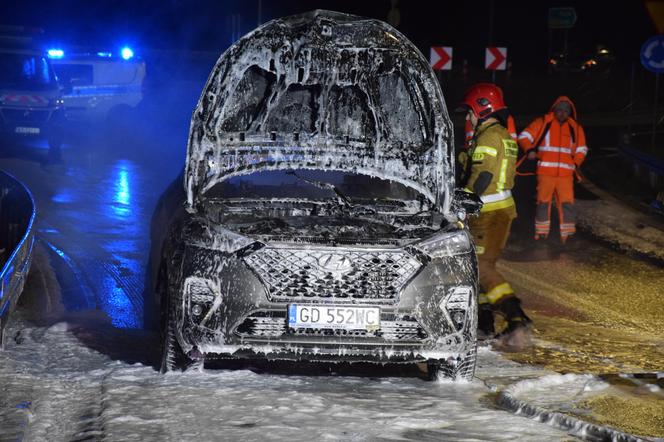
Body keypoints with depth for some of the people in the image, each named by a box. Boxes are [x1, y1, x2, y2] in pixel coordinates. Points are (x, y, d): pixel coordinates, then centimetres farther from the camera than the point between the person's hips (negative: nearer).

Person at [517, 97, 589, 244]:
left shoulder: (576, 128, 12)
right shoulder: (543, 123, 4)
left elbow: (581, 149, 20)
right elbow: (524, 137, 3)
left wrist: (576, 164, 2)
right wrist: (529, 150, -16)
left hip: (566, 174, 1)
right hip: (545, 171, -1)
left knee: (567, 203, -5)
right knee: (543, 202, 3)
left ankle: (566, 234, -1)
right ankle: (541, 232, 13)